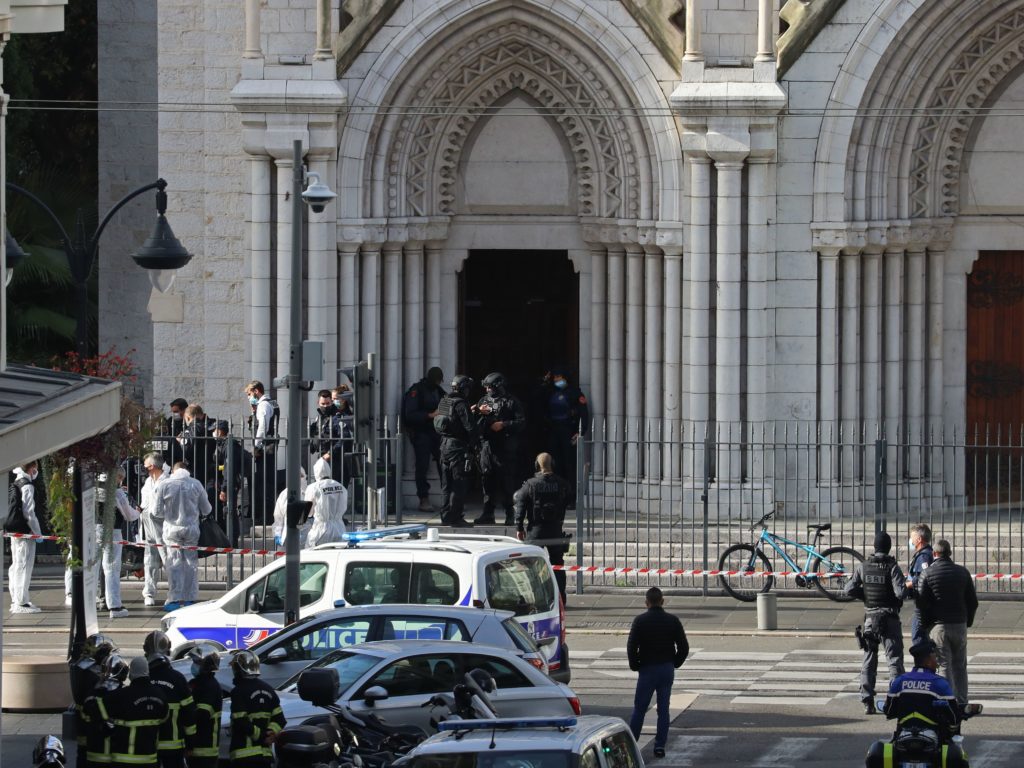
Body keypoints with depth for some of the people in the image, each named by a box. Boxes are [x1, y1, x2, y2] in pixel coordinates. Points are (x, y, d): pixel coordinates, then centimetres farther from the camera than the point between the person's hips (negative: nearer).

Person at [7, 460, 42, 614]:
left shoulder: (14, 484, 13)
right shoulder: (27, 486, -13)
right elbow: (28, 512, -16)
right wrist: (38, 532, -10)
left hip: (13, 530, 9)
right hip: (24, 531, -9)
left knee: (16, 565, 15)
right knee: (24, 565, -7)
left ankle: (16, 600, 22)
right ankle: (21, 602, -9)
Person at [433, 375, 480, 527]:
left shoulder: (443, 402, 9)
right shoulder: (460, 404, -16)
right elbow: (471, 427, -19)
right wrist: (474, 444, -5)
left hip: (445, 445, 8)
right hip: (458, 446, -8)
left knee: (447, 484, 14)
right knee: (459, 484, -3)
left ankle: (446, 516, 18)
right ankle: (455, 518, -5)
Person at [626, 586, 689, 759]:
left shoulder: (640, 621, -9)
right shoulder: (672, 621, -1)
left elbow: (631, 647, -13)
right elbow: (684, 648, -1)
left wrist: (635, 665, 2)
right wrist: (674, 664, 12)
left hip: (647, 669, -2)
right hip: (667, 670, 2)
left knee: (639, 708, 6)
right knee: (663, 709, 7)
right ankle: (660, 746, 5)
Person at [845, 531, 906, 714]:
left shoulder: (863, 567, 0)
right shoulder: (892, 567, -12)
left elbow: (850, 589, -2)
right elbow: (900, 592, -20)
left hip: (870, 617, 4)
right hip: (889, 618, -4)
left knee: (868, 661, 11)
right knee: (895, 660, 0)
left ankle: (867, 702, 9)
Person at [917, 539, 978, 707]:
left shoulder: (927, 574, -6)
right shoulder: (962, 572, 3)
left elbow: (921, 603, -8)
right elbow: (973, 602, 5)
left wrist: (926, 624, 5)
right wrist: (967, 622, 16)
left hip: (938, 625, -3)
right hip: (960, 625, 3)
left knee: (944, 666, 0)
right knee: (960, 666, 11)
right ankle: (961, 703, 10)